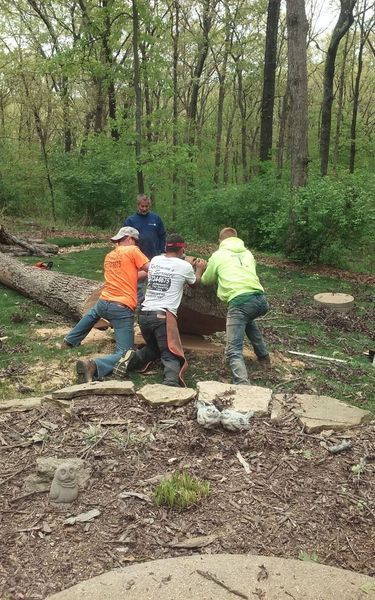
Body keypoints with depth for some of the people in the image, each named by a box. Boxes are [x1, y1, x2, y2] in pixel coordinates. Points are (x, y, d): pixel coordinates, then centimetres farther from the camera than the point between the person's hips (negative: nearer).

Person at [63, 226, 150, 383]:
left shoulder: (109, 256, 18)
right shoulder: (132, 250, -3)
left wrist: (141, 274, 25)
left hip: (103, 303, 7)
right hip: (122, 309, -7)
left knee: (92, 314, 45)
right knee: (123, 354, -7)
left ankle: (70, 341, 54)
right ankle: (94, 366, -31)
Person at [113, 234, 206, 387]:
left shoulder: (155, 260, 12)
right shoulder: (185, 266, 1)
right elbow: (195, 282, 24)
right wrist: (199, 269, 44)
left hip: (144, 314, 5)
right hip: (163, 316, -5)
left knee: (154, 348, 26)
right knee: (171, 356, -4)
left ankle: (132, 359, -2)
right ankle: (171, 381, -35)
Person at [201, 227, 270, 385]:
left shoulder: (218, 255, 14)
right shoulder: (247, 253, 24)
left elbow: (206, 281, 27)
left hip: (239, 302, -5)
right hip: (260, 299, 5)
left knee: (234, 351, -7)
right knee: (248, 320, 40)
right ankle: (264, 356, 39)